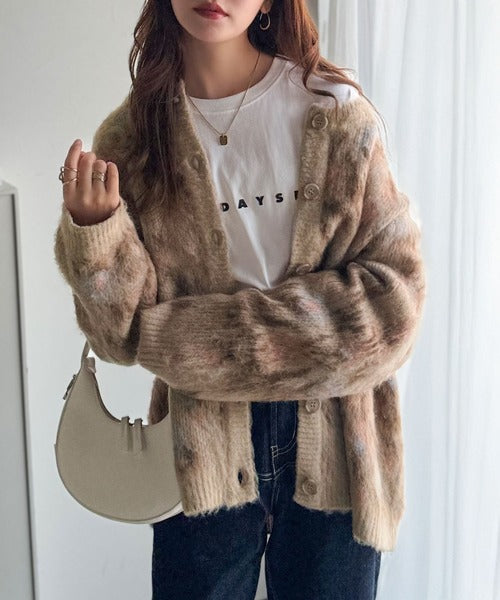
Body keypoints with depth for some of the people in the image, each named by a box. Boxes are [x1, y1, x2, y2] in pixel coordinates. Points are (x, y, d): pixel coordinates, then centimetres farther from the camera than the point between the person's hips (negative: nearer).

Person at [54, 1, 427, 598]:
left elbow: (395, 289, -10)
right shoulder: (130, 137, -2)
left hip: (334, 447, 0)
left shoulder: (336, 110, -6)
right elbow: (126, 334, -4)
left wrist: (214, 331, -16)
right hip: (206, 455, 1)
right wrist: (94, 230, -23)